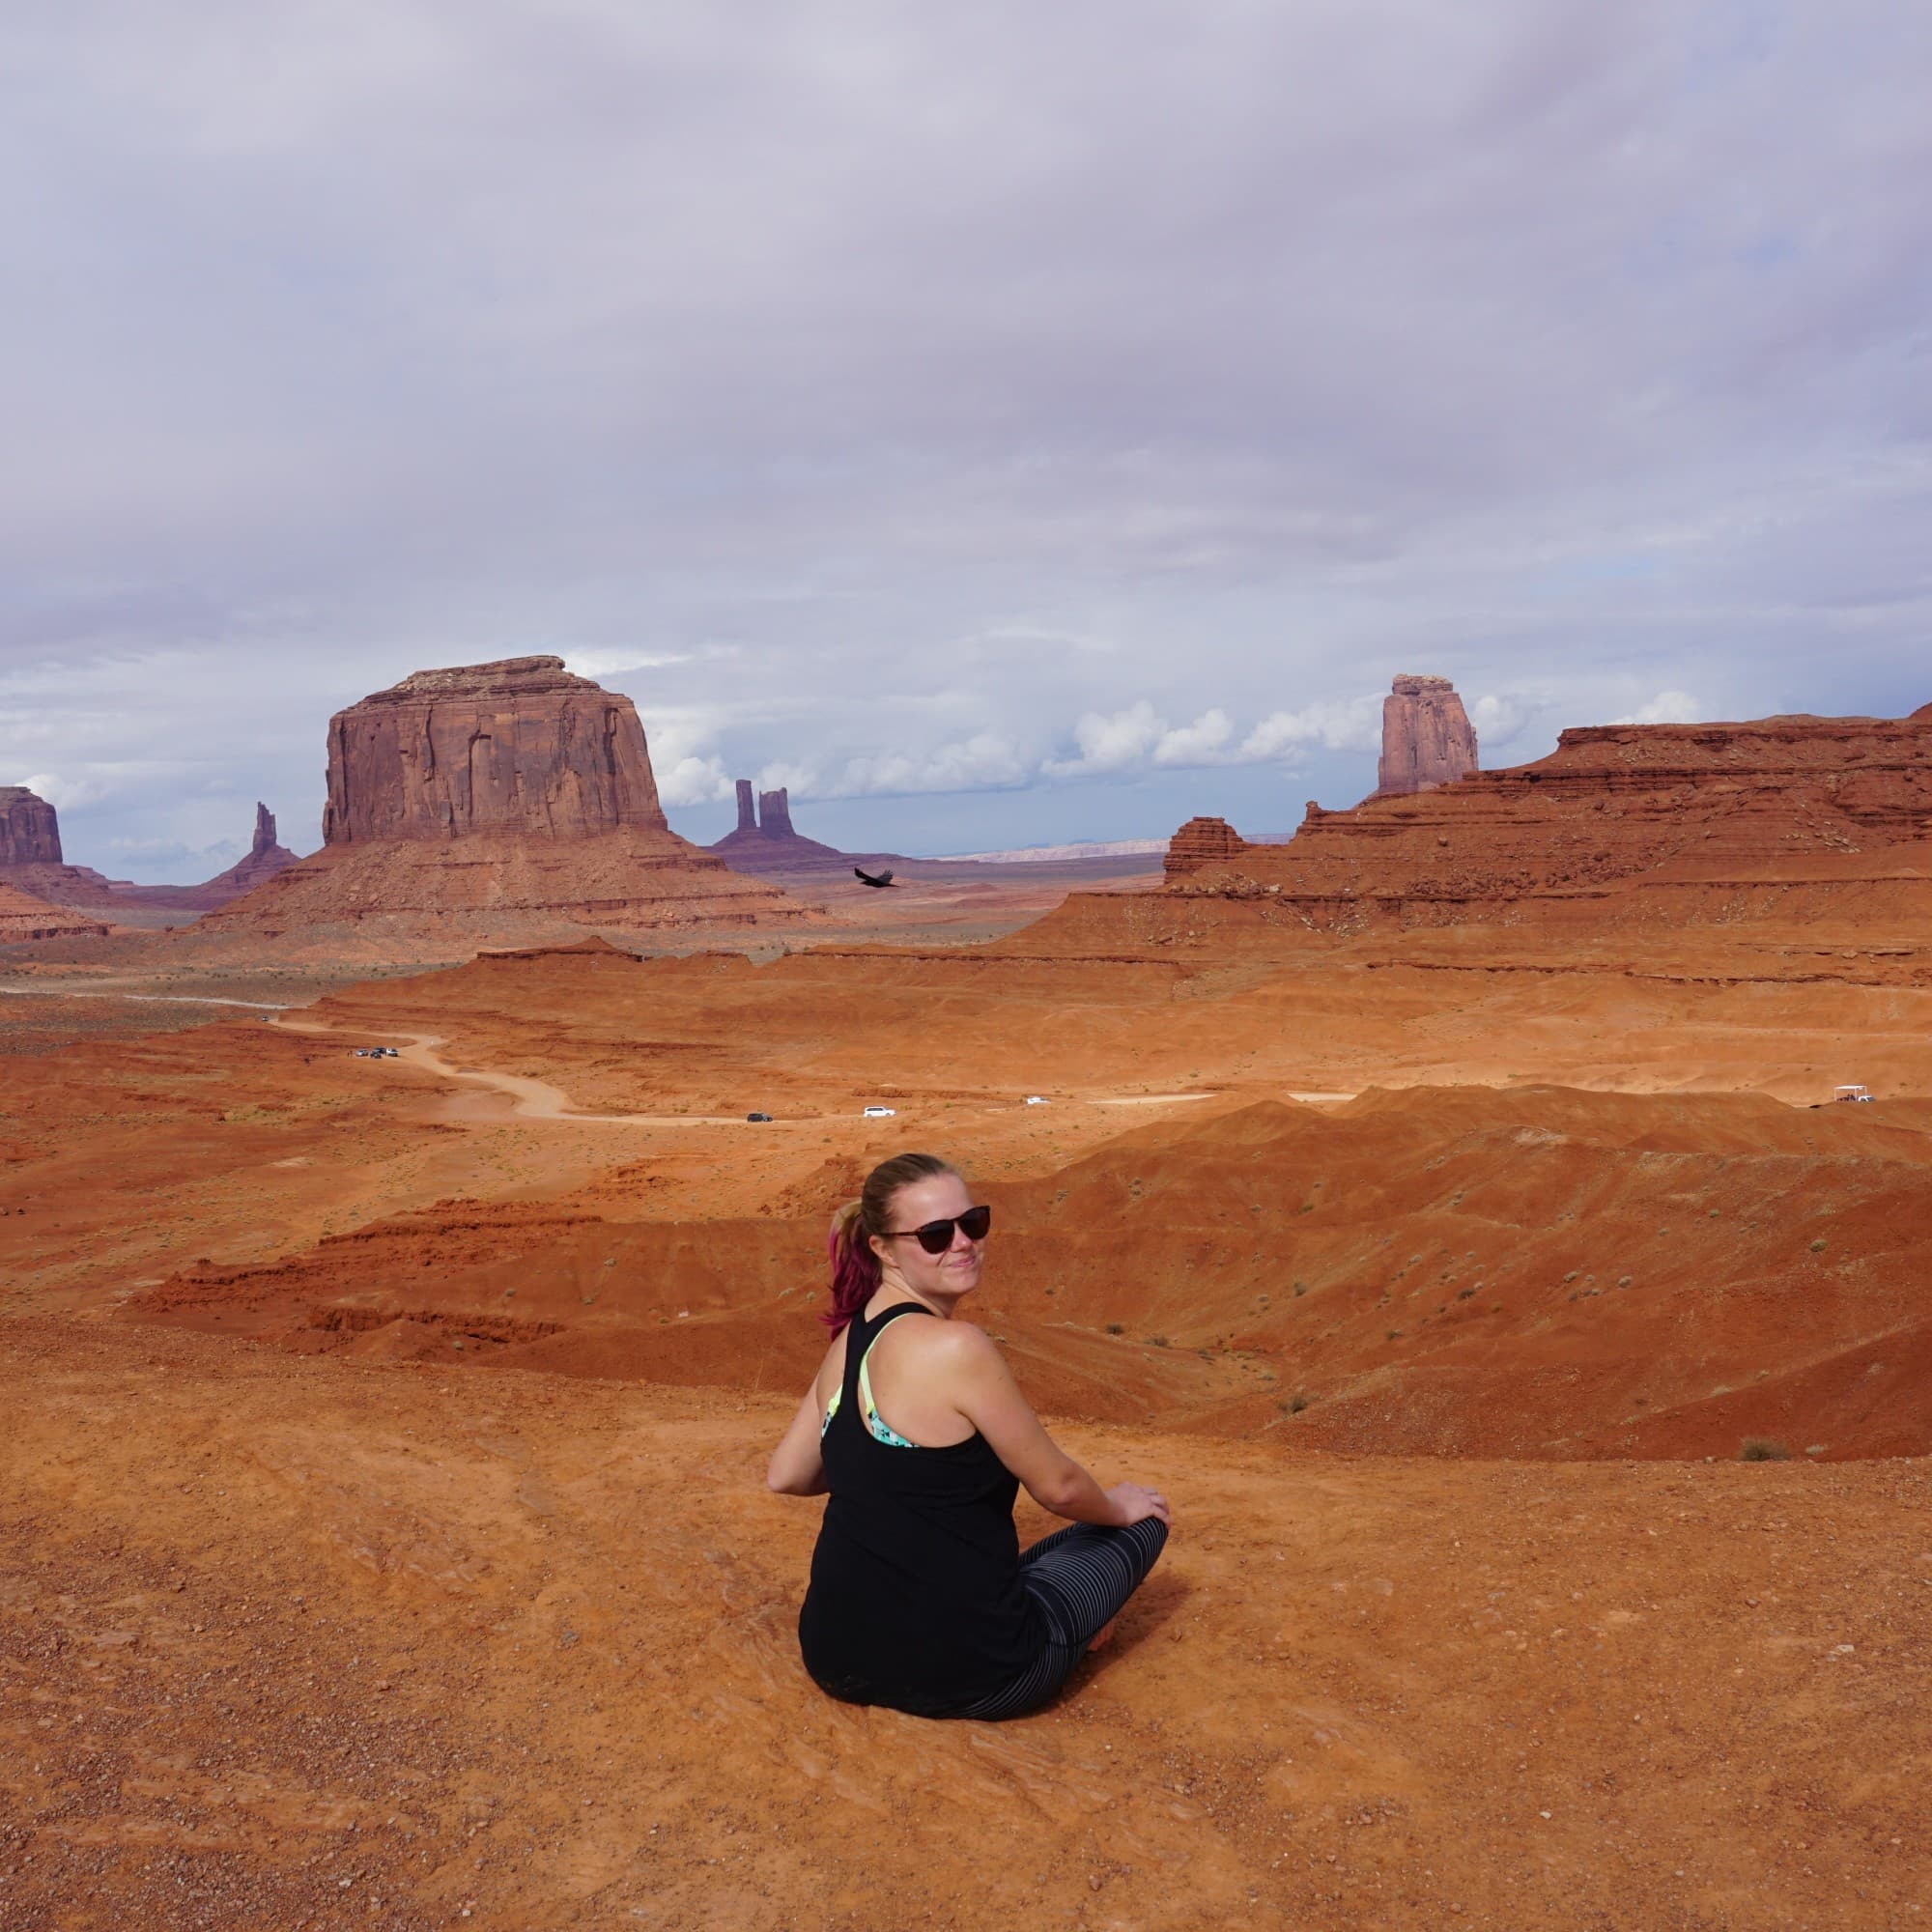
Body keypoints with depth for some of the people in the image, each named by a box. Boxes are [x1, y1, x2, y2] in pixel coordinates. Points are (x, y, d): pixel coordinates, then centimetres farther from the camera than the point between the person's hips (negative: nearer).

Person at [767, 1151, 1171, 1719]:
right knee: (1142, 1521, 13)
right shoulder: (956, 1347, -21)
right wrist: (1119, 1506, 11)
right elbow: (1056, 1485, -10)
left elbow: (785, 1476, 14)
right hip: (957, 1678, -7)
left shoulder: (848, 1341, 3)